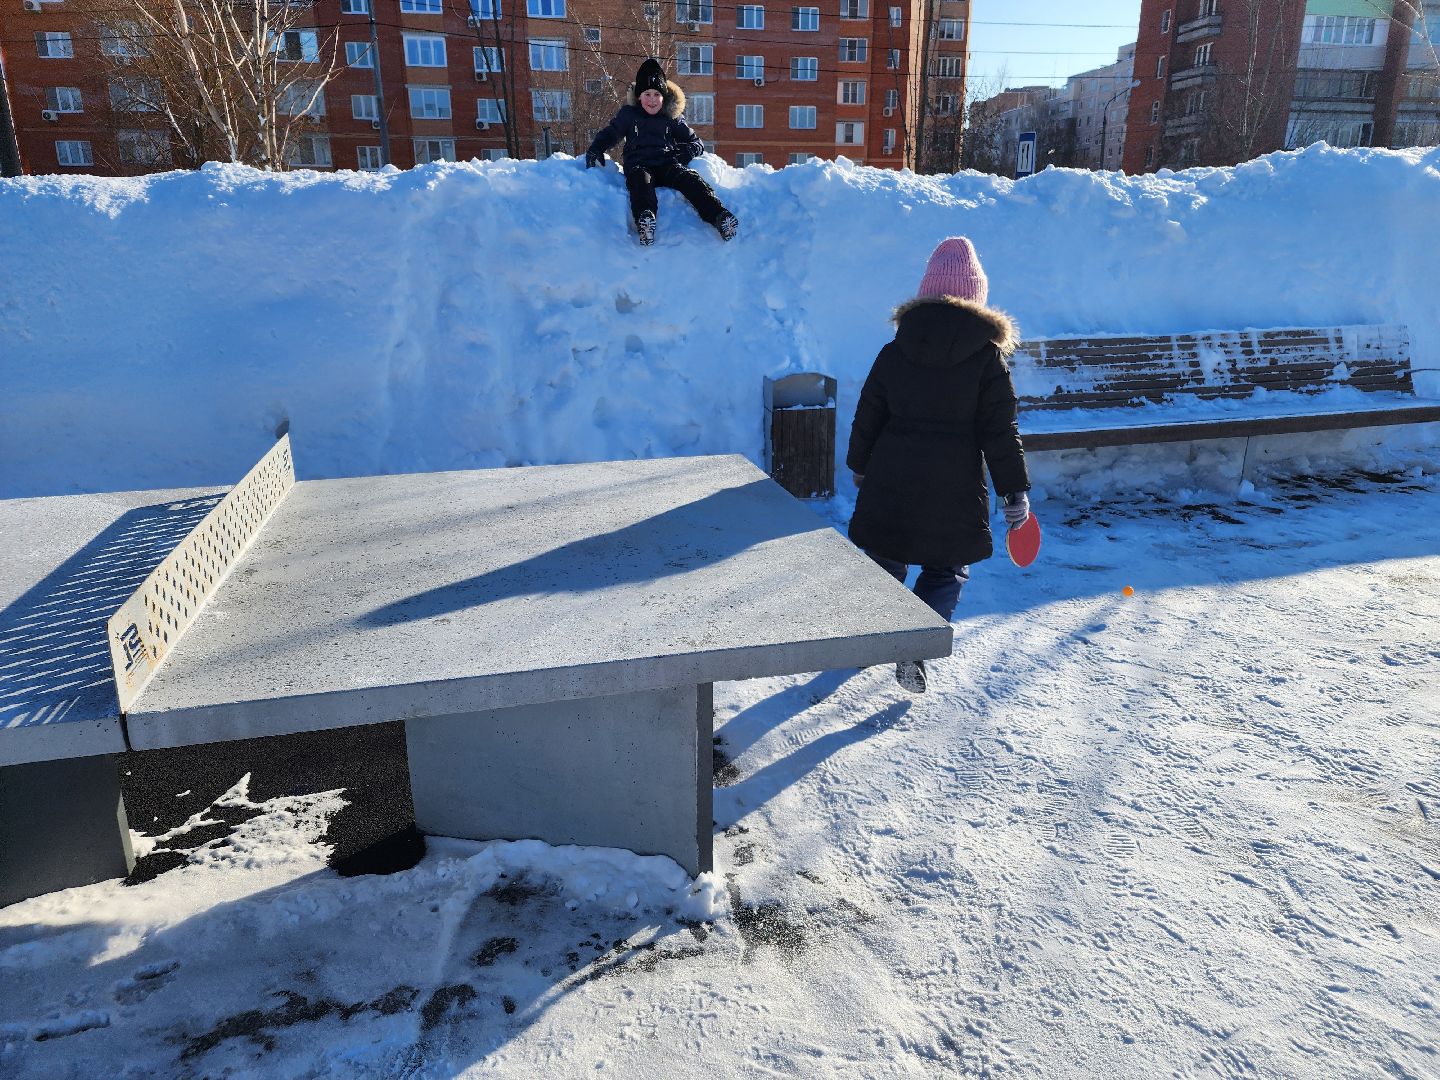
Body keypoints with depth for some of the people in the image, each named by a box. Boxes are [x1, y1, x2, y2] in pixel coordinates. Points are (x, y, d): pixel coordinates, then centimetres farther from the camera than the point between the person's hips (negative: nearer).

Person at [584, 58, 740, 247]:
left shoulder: (672, 117, 20)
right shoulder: (629, 114, 19)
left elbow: (696, 142, 21)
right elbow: (610, 133, 24)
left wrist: (687, 151, -3)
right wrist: (595, 151, 4)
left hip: (667, 164, 1)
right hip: (639, 165, -1)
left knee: (690, 178, -30)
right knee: (640, 178, -38)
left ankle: (719, 216, -50)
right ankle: (645, 219, -66)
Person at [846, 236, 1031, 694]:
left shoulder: (896, 349, 2)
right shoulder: (987, 355, -5)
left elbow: (868, 415, 8)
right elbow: (1000, 431, -6)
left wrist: (860, 466, 22)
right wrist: (1015, 490, 1)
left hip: (891, 478, 3)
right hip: (954, 485, -2)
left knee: (886, 558, 20)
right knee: (946, 570, 11)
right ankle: (914, 650, -5)